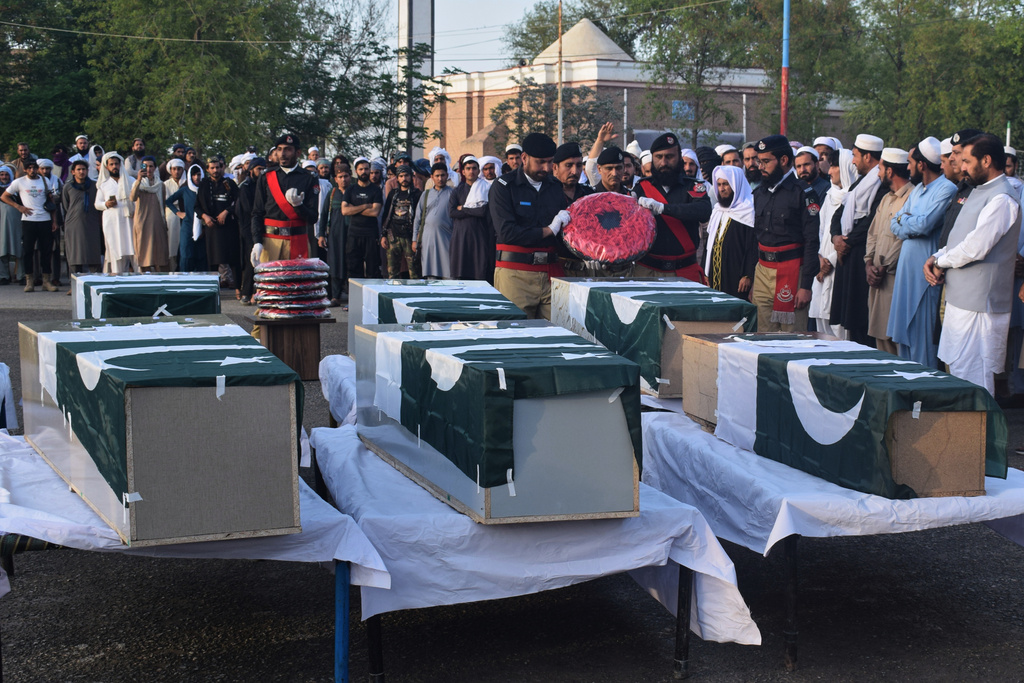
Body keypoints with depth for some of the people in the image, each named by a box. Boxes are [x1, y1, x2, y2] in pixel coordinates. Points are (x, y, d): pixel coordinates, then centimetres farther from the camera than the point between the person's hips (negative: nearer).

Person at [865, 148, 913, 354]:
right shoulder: (886, 199, 20)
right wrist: (869, 263, 3)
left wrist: (884, 268, -12)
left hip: (896, 279, -9)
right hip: (878, 281, 9)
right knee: (880, 336, 10)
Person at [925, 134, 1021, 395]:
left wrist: (941, 260, -7)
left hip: (979, 305, -10)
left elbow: (975, 248, -23)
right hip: (960, 299, 10)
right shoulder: (979, 192, 16)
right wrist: (935, 258, 3)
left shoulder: (1001, 199, -17)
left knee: (972, 377, -7)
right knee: (957, 372, 15)